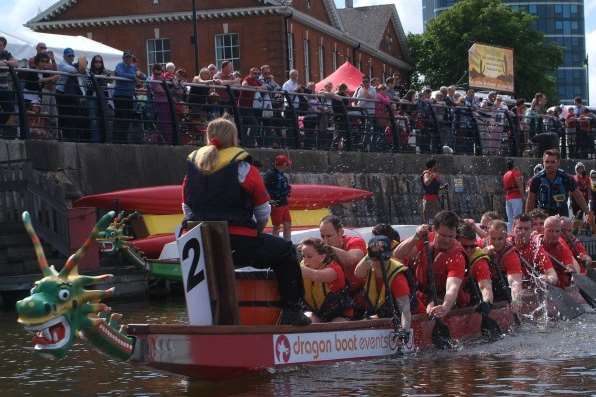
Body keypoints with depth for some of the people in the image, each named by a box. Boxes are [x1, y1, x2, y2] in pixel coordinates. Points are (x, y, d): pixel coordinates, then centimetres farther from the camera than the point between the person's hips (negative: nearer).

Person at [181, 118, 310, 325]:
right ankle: (291, 311, 10)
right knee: (285, 251, 16)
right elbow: (263, 212, 2)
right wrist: (256, 233, 20)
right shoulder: (244, 168, -3)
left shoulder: (192, 167, 11)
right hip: (241, 245, -5)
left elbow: (188, 211, 16)